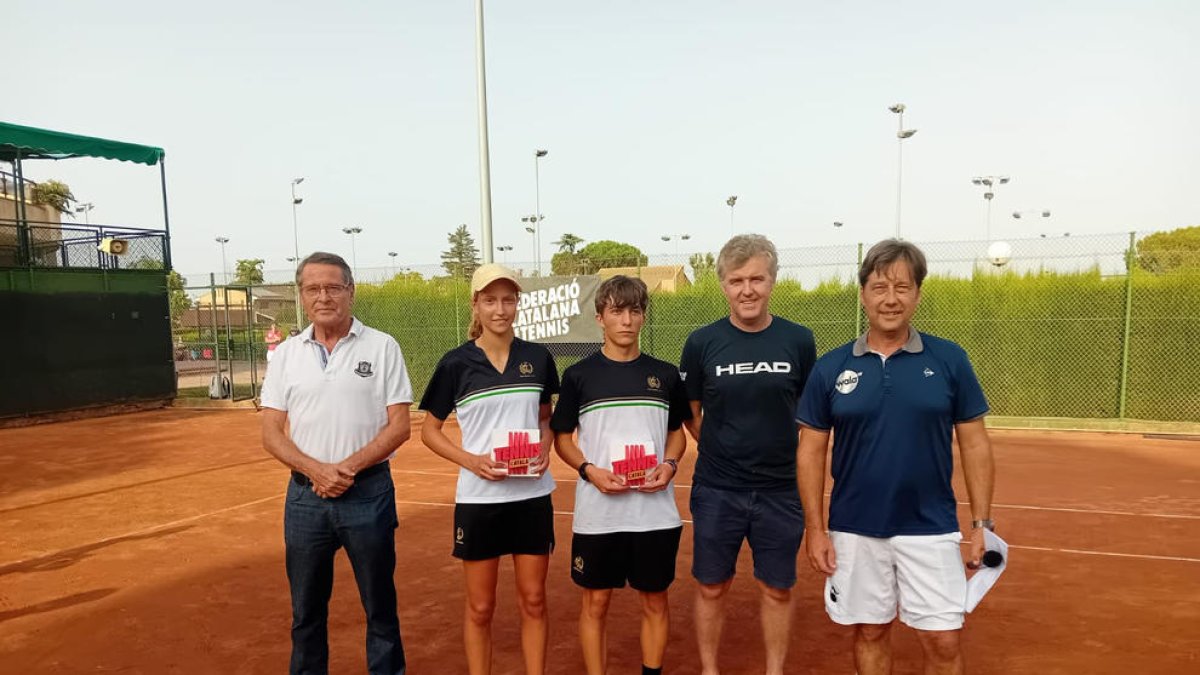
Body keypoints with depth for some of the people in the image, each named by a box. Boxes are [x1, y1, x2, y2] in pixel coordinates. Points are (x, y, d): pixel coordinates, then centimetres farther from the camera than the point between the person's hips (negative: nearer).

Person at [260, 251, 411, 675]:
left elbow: (398, 426, -5)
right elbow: (272, 434, 3)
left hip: (368, 493, -2)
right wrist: (316, 469, -14)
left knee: (380, 604, 9)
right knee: (306, 609, 14)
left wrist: (349, 467, -17)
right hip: (305, 496, 3)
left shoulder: (382, 347, -2)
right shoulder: (286, 354, 6)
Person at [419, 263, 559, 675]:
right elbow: (430, 431, 1)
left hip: (532, 497, 2)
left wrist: (544, 449, -6)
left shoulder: (538, 358, 1)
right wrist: (471, 460, -15)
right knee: (480, 607, 9)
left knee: (533, 600, 11)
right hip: (479, 499, -2)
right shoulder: (456, 363, -6)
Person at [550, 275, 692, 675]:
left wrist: (670, 464, -7)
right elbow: (562, 438, 4)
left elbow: (676, 432, 13)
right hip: (598, 512, -1)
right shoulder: (579, 375, -2)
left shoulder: (665, 375, 4)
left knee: (655, 600, 13)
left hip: (655, 512, 2)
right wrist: (590, 471, -13)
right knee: (596, 602, 9)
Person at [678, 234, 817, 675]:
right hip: (716, 491, 0)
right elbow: (689, 415, 6)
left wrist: (775, 455, 3)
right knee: (712, 588, 12)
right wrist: (724, 452, 3)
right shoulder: (702, 342, -6)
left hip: (781, 491, 1)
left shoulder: (798, 340, -4)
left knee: (777, 590, 13)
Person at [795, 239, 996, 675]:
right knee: (870, 633, 14)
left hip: (930, 529, 0)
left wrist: (982, 523, -3)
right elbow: (811, 451, 1)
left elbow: (974, 444, 2)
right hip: (854, 531, 1)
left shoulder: (949, 360, -3)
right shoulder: (830, 368, -2)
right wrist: (815, 528, -3)